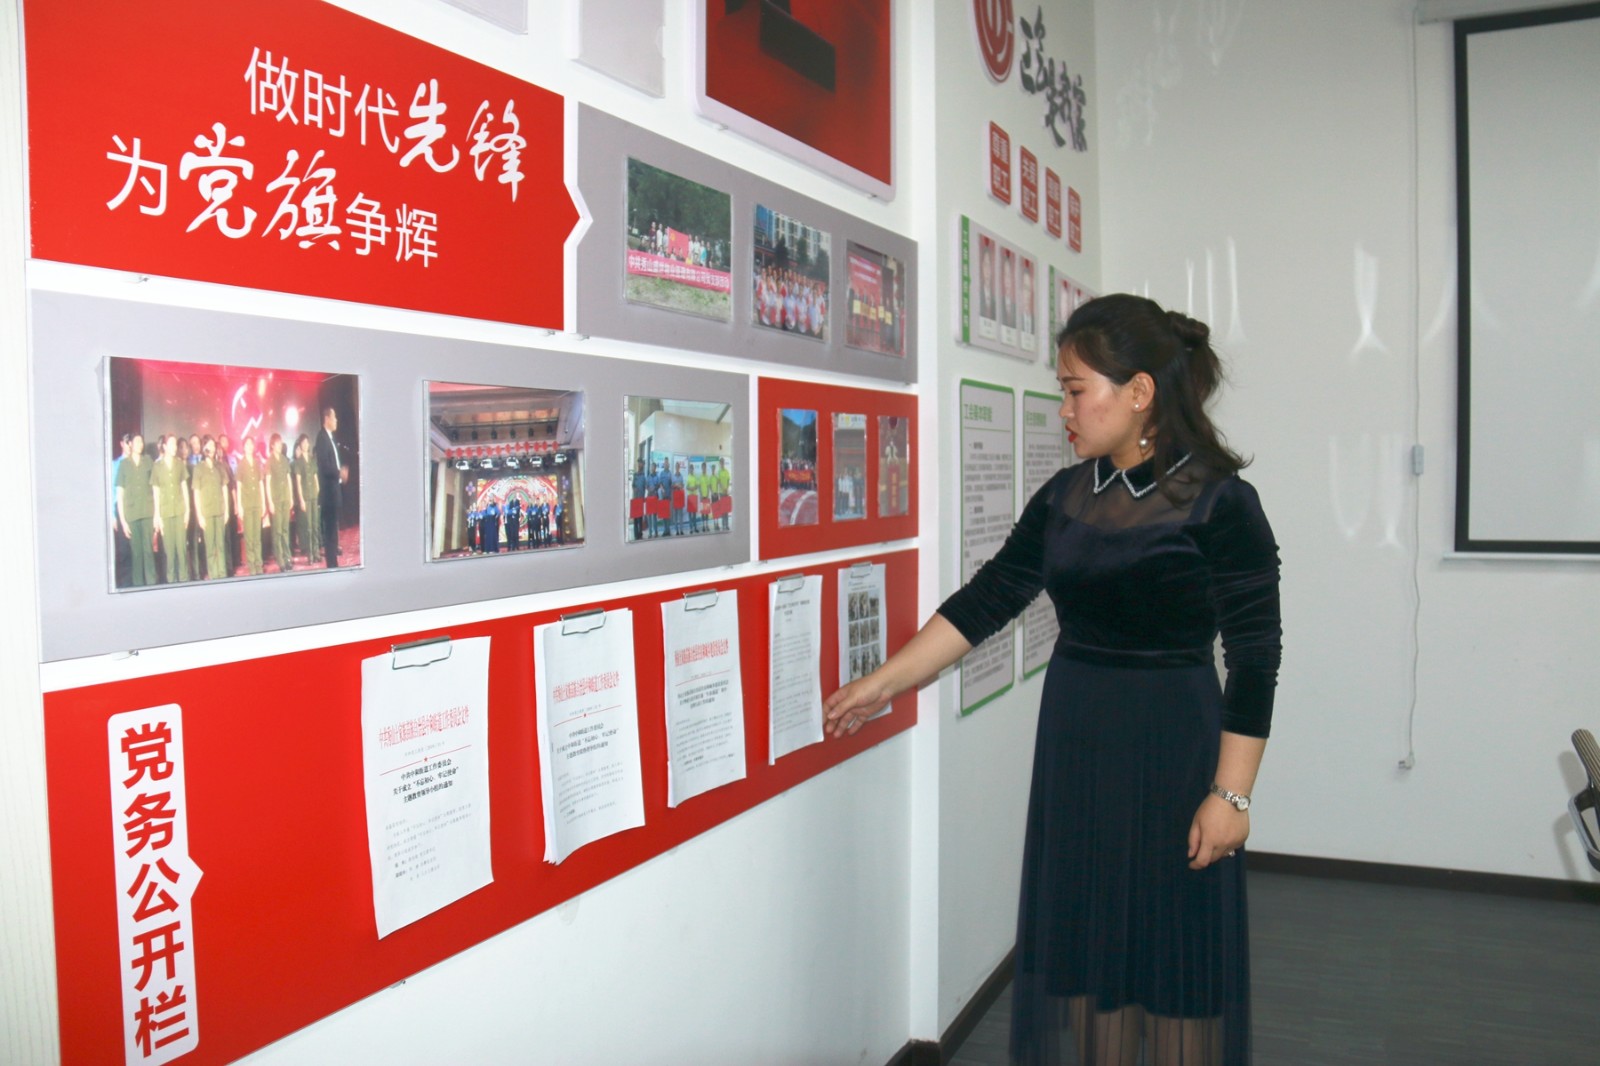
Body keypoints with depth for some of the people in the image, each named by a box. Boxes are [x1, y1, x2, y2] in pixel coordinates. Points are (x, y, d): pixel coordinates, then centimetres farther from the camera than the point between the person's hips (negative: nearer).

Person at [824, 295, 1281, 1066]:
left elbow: (1255, 660, -11)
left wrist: (1230, 794, -13)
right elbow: (984, 601, 5)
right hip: (1074, 742, 6)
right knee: (1086, 943, 15)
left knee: (1177, 954, 7)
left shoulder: (1217, 503, -12)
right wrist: (881, 685, 4)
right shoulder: (1065, 497, 4)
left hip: (1171, 745, -5)